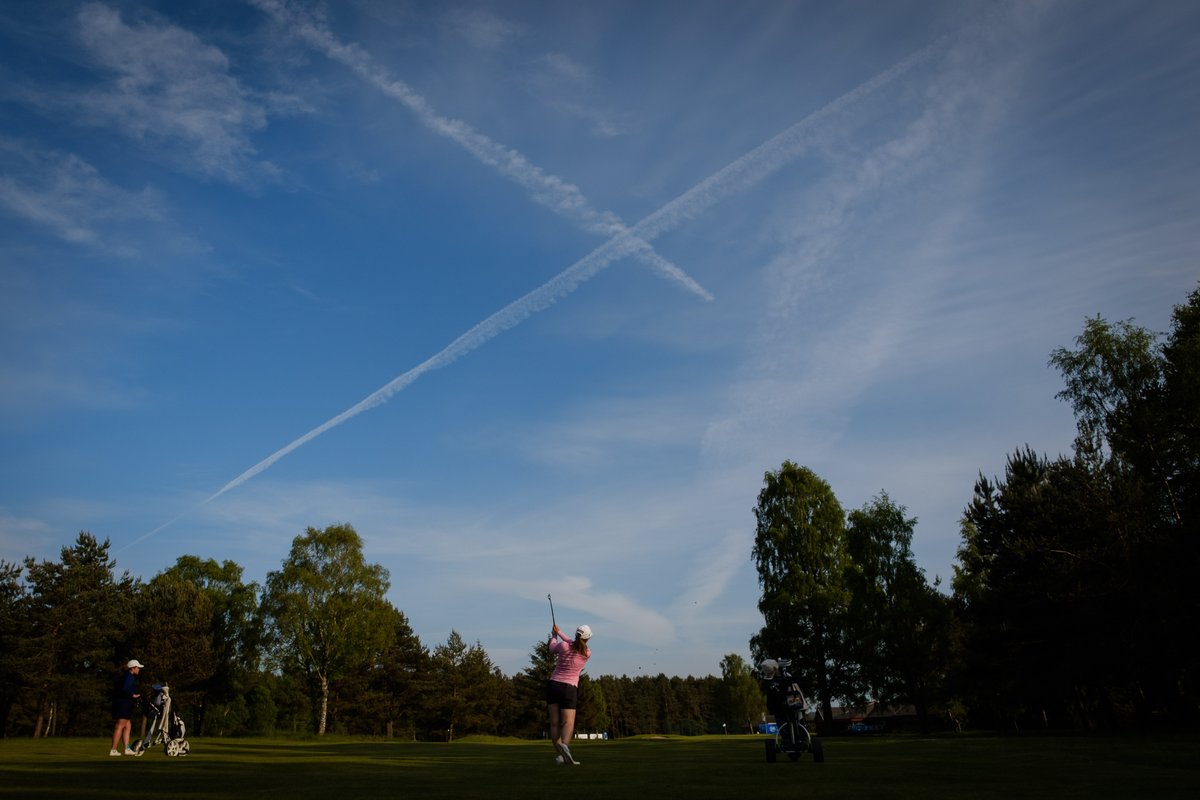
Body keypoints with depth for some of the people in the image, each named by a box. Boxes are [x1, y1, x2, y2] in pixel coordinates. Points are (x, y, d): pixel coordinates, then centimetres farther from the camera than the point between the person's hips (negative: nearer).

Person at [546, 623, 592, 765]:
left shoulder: (563, 646, -5)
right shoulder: (587, 653, 0)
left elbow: (552, 648, 17)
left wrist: (554, 636, 36)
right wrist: (559, 632, 25)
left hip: (553, 684, 1)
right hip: (569, 688, -1)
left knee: (554, 722, 4)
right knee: (568, 723, -7)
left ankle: (561, 754, -4)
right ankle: (564, 744, -36)